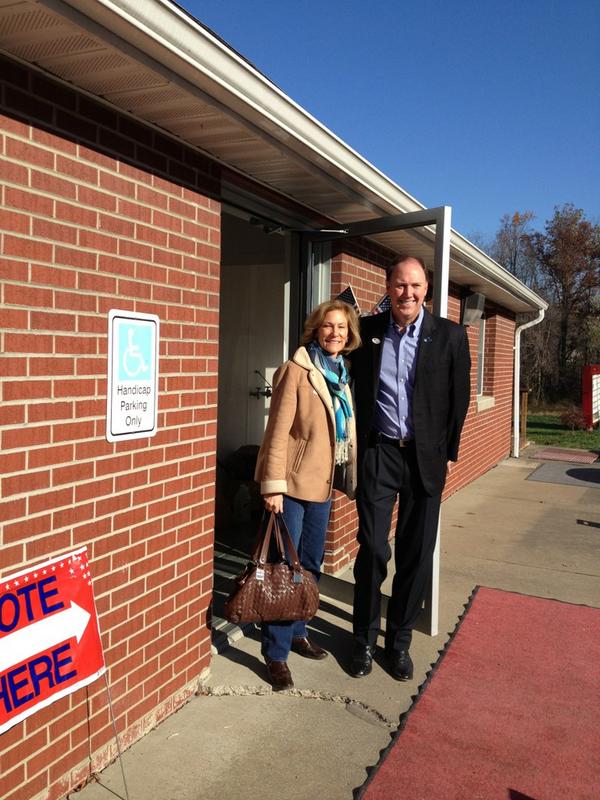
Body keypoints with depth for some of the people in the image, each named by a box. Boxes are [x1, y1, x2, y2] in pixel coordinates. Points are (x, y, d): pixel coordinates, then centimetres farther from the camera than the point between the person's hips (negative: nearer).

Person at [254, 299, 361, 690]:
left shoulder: (343, 374, 9)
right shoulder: (295, 371, -12)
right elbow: (278, 431, -15)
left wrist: (348, 478, 10)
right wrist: (273, 485, -18)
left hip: (322, 484, 7)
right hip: (292, 483, -7)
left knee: (311, 564, 18)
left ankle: (297, 630, 36)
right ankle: (276, 653, 13)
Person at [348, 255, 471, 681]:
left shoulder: (450, 335, -1)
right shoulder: (367, 330, 1)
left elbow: (459, 399, 3)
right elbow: (355, 389, 8)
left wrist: (447, 454, 4)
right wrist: (357, 449, 4)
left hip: (426, 457, 0)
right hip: (378, 454, 0)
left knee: (416, 555, 8)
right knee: (372, 550, 2)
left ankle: (400, 641, 26)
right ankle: (365, 640, 21)